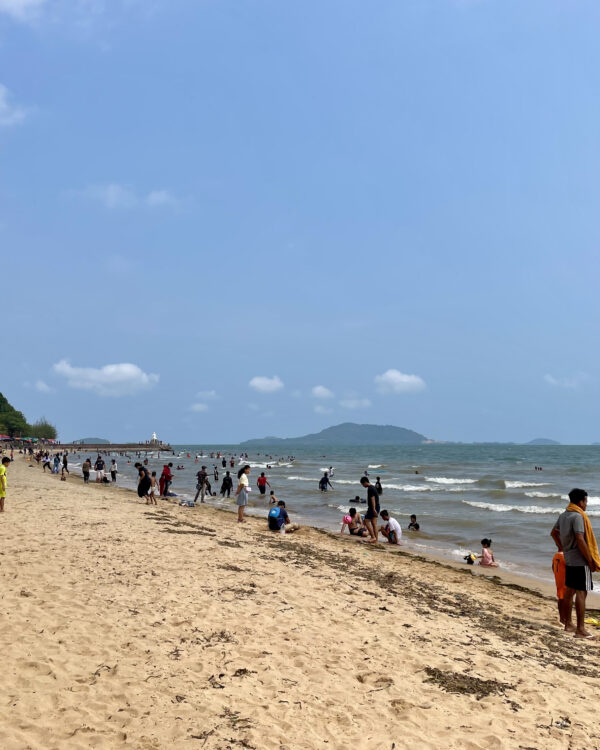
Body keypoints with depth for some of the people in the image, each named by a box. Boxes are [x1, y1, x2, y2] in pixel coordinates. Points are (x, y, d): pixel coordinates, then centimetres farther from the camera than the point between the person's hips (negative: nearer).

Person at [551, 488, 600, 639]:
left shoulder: (563, 515, 11)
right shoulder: (578, 516, -17)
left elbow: (553, 533, 23)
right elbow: (580, 540, -23)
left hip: (568, 560, 9)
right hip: (580, 561, -9)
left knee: (569, 591, 14)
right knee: (581, 593, -6)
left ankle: (569, 625, 22)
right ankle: (580, 629, -5)